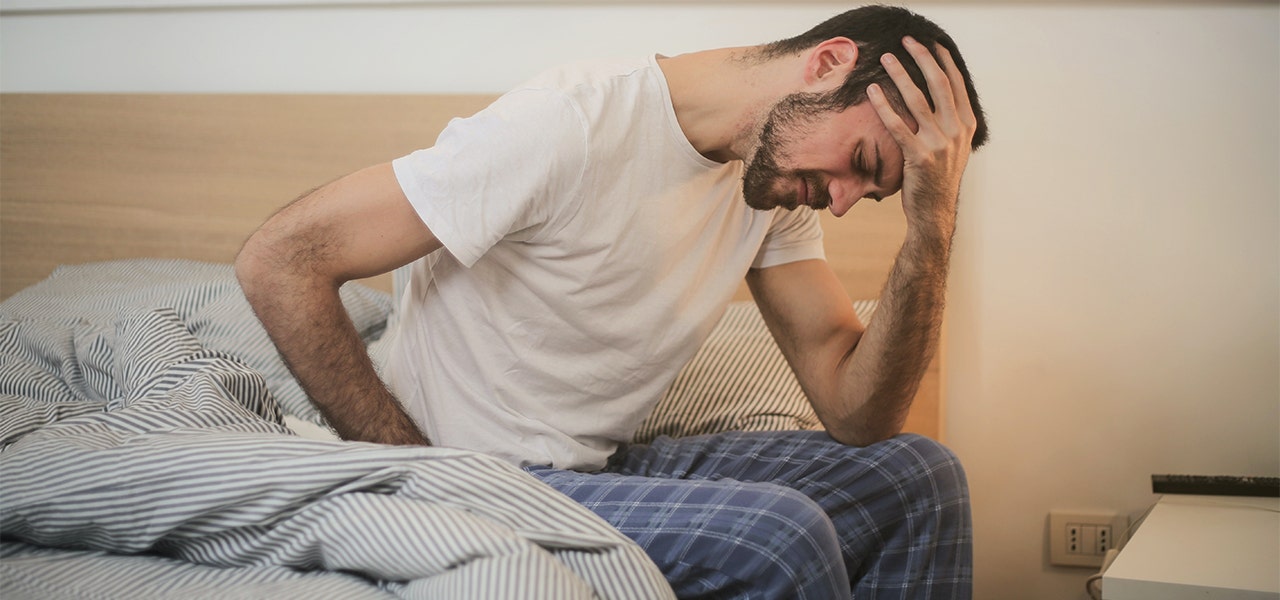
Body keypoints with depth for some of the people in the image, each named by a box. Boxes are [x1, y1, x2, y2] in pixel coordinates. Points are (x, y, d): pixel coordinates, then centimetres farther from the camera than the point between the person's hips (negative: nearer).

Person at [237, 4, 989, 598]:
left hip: (608, 467, 8)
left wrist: (934, 218, -14)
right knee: (779, 533, -28)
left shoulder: (779, 176, 2)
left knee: (918, 476, 1)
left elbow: (857, 413, -2)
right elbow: (280, 261, -22)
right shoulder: (572, 127, -22)